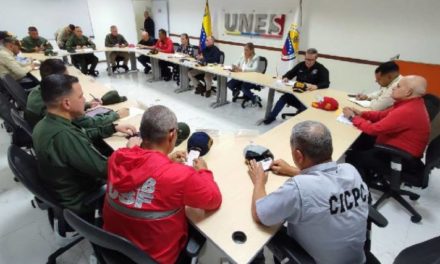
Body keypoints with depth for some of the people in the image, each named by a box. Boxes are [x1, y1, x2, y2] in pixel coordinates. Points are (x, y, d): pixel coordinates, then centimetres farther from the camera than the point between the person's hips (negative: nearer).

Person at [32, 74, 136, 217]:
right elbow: (106, 170, -31)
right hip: (81, 201, -8)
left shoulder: (46, 124, -6)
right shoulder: (63, 136, -36)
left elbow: (83, 135, 10)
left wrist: (114, 128, 5)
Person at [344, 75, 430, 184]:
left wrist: (353, 117, -14)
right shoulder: (413, 103, 1)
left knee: (353, 157, -7)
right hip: (400, 149, 10)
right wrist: (361, 114, -4)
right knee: (361, 140, 15)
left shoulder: (406, 111, -32)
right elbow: (383, 114, 10)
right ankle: (366, 177, 28)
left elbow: (373, 129, -29)